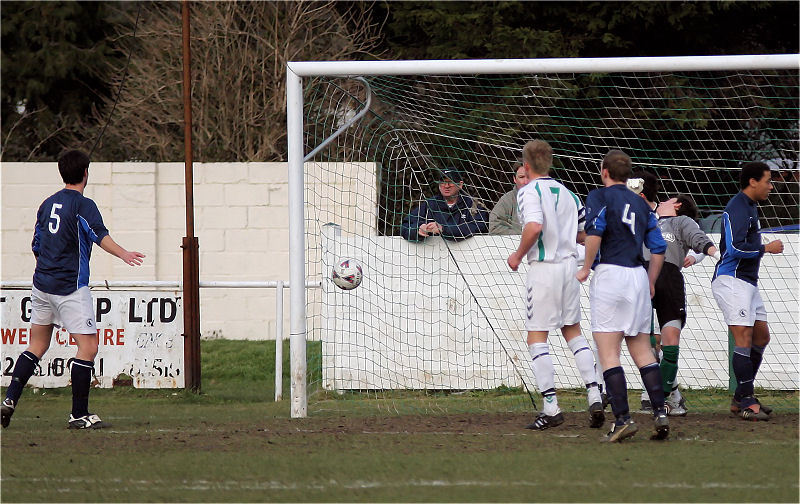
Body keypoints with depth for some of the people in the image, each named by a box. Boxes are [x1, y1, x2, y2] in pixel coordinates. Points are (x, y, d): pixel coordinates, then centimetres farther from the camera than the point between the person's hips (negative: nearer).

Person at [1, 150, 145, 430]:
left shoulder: (47, 204, 13)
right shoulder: (83, 205, -9)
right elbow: (100, 235, -27)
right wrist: (123, 254, -40)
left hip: (42, 282, 7)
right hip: (71, 288, -7)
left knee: (37, 345, 18)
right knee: (88, 346, -4)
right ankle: (79, 414, -7)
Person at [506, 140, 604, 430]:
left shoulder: (529, 191, -9)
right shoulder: (565, 192, 12)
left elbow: (534, 226, -25)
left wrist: (518, 255, -11)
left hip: (544, 267, -7)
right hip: (570, 264, 7)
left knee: (537, 338, -1)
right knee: (573, 331, 18)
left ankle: (551, 407, -7)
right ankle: (594, 395, 8)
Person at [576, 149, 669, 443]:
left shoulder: (599, 196, 0)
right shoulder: (640, 203, 17)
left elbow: (595, 231, -18)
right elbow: (658, 248, 14)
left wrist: (586, 267, -8)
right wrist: (650, 283, 23)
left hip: (609, 273, -6)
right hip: (638, 276, 6)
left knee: (608, 353, -5)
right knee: (643, 352, 10)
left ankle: (622, 419, -13)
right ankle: (660, 413, -1)